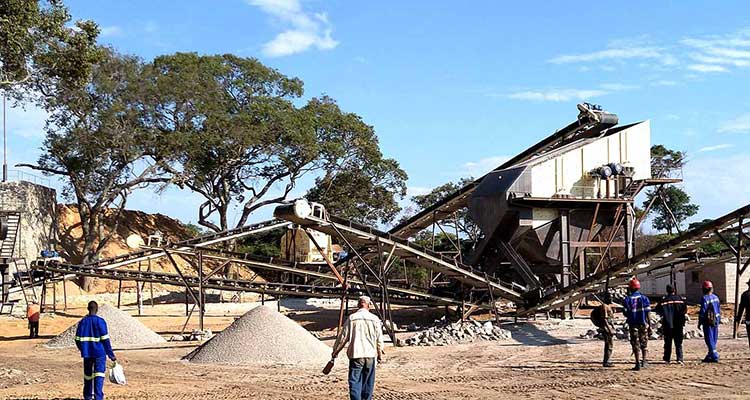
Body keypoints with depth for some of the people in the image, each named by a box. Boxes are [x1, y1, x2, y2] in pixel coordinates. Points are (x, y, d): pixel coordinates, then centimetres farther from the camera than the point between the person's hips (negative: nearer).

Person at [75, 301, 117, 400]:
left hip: (87, 354, 4)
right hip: (99, 354, -4)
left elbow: (78, 340, 5)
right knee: (99, 377, -5)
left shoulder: (82, 322, 3)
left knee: (88, 376, 16)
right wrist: (111, 354, -4)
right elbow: (105, 340, -10)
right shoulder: (100, 321, -8)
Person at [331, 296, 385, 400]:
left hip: (356, 354, -2)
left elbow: (343, 337, 0)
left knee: (355, 381, -2)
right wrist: (380, 354, 18)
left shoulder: (352, 318, -2)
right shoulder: (375, 319, 1)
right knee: (368, 382, 12)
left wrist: (335, 351, 12)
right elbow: (379, 339, 5)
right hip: (370, 355, 2)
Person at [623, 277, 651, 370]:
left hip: (633, 325, -1)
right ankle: (644, 362, 15)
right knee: (644, 343, 16)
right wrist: (650, 326, -1)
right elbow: (648, 314, -5)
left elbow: (625, 313, -6)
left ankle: (638, 364, -3)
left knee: (636, 345, 3)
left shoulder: (627, 299, -6)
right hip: (643, 324, 1)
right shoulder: (644, 298, -2)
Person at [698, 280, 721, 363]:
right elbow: (719, 310, 14)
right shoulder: (716, 297, 7)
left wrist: (699, 323, -7)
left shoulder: (704, 298, -15)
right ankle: (710, 356, 23)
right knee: (714, 340, 13)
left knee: (709, 340, -4)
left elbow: (702, 312, -14)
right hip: (715, 321, 7)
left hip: (708, 322, -7)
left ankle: (714, 356, -9)